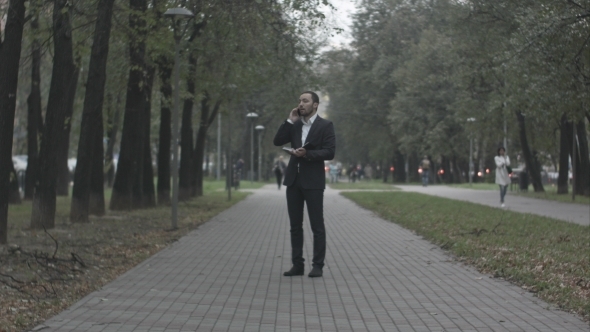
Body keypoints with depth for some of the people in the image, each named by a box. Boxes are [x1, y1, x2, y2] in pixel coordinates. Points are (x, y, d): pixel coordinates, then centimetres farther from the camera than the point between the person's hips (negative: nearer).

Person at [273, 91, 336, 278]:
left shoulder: (325, 126, -2)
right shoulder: (294, 125, 14)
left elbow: (329, 152, -10)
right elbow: (277, 141, 4)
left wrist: (307, 154, -21)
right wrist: (290, 121, -1)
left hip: (313, 181, -5)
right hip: (293, 180, 5)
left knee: (317, 226, -2)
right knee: (295, 226, 7)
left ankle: (318, 266, 3)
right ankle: (297, 265, 12)